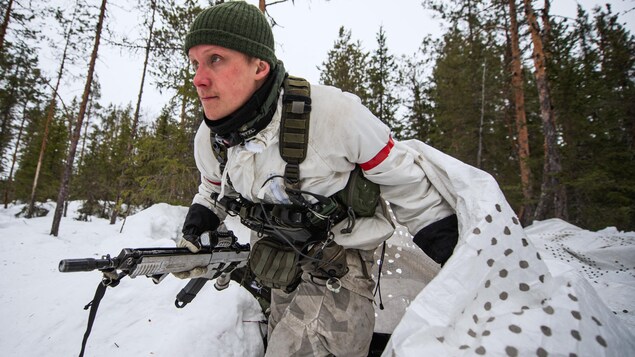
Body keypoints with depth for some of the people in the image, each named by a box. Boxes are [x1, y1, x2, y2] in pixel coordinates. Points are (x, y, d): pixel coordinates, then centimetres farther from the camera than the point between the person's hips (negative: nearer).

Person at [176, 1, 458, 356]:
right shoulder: (209, 139, -8)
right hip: (280, 273, 7)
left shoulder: (331, 112, -28)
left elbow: (402, 176, -16)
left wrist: (446, 242, -9)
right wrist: (196, 227, 4)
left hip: (340, 266, -6)